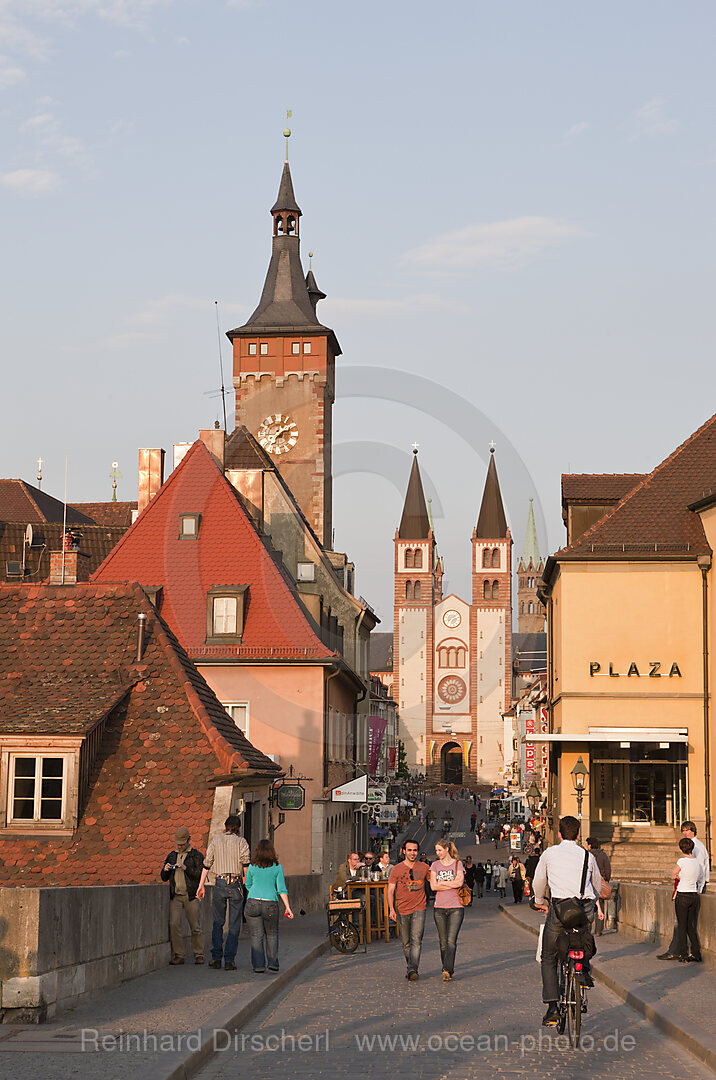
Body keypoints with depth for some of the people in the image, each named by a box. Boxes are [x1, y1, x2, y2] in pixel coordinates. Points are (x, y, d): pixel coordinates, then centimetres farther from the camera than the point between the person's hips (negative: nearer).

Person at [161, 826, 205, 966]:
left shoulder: (197, 855, 4)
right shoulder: (172, 855, 17)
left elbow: (200, 874, -8)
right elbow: (164, 878, 19)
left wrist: (185, 867, -19)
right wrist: (165, 870, -3)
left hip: (191, 895, -3)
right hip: (175, 896, 3)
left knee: (195, 927, -1)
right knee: (173, 924, -8)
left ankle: (198, 954, 9)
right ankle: (178, 955, -2)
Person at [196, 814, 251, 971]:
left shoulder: (215, 841, 9)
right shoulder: (241, 841, 2)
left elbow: (207, 864, 6)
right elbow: (246, 862, -11)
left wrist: (201, 885, 9)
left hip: (220, 883, 2)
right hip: (236, 884, -2)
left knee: (218, 922, 13)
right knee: (234, 925, 2)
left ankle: (216, 958, 8)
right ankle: (229, 960, -2)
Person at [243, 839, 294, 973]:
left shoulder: (252, 866, 3)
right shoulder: (277, 867, 1)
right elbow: (281, 889, -3)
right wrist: (287, 907, -1)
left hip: (253, 902, 0)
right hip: (271, 904, 0)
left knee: (256, 936, 4)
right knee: (272, 934, 17)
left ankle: (258, 966, 0)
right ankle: (273, 963, 11)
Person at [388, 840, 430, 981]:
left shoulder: (423, 868, 6)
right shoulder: (396, 870, 1)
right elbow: (390, 891, -2)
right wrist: (391, 909, -14)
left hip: (419, 909, -1)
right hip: (402, 911, 1)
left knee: (416, 940, -15)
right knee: (406, 943, 9)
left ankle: (413, 970, -20)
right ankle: (410, 967, 26)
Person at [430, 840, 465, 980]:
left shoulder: (458, 864, 4)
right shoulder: (435, 865, 9)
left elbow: (459, 882, -12)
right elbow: (433, 886, -3)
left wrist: (441, 882, -6)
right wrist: (452, 885, -7)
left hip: (456, 907, -3)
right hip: (439, 907, 3)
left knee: (451, 941, -13)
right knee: (443, 941, 6)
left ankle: (447, 970, -20)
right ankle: (447, 968, 18)